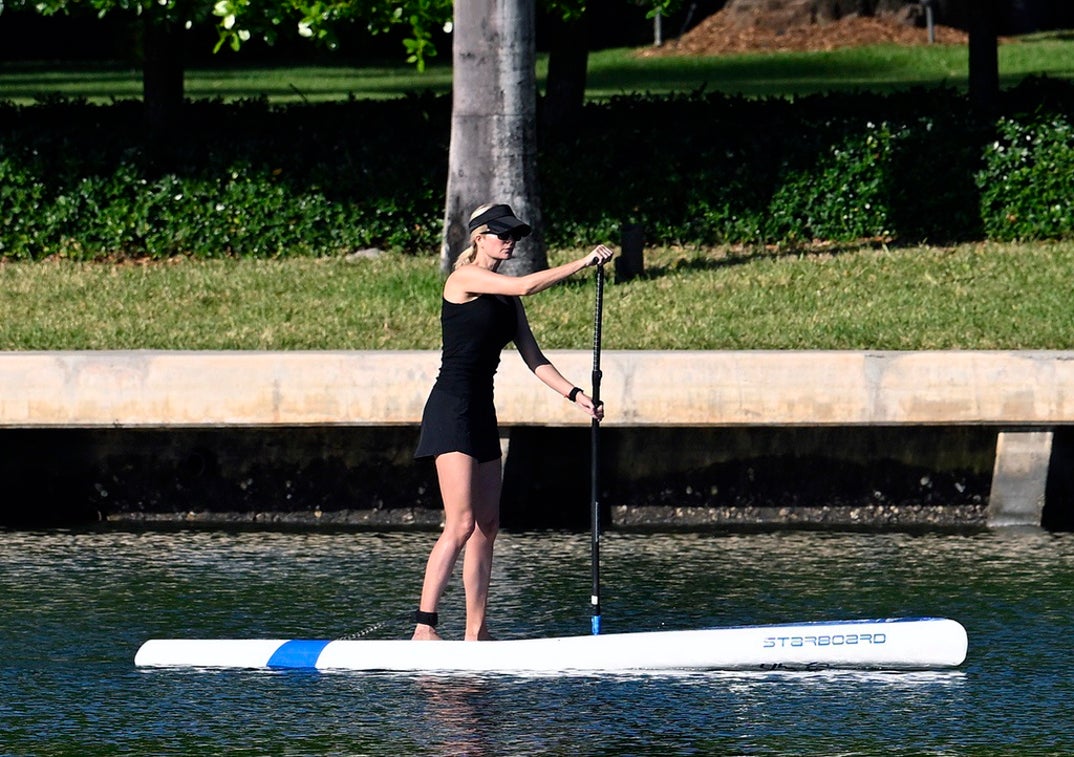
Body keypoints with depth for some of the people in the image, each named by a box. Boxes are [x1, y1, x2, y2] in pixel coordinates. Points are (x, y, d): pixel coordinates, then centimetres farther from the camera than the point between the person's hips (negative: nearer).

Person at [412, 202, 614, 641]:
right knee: (461, 524, -16)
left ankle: (476, 632, 8)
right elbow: (526, 286, -21)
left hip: (481, 412, 9)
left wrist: (574, 394, 3)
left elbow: (533, 358, 14)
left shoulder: (506, 298, 16)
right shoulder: (464, 279, -8)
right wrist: (583, 263, -16)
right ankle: (424, 626, -17)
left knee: (487, 526, 6)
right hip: (452, 406, -9)